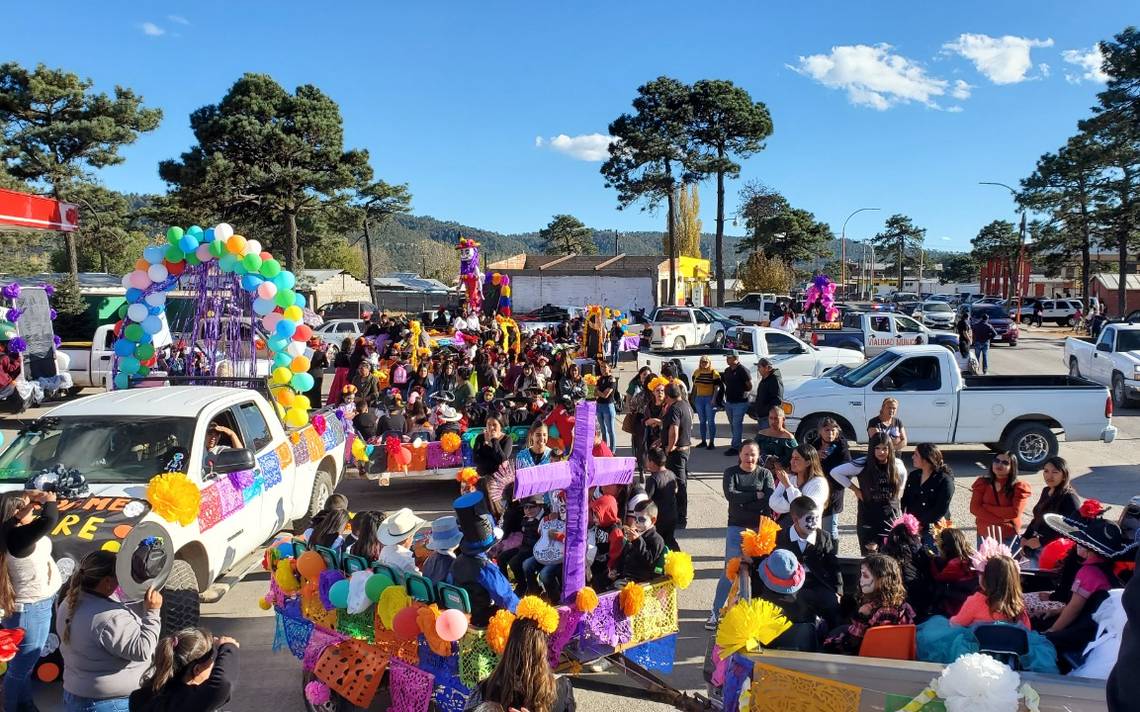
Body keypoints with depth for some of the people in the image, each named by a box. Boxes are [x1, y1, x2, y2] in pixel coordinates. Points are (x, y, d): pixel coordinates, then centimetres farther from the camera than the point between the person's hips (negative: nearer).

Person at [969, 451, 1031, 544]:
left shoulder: (1019, 487, -3)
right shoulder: (982, 483, 3)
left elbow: (1014, 512, -17)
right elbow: (974, 508, -8)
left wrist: (985, 507, -12)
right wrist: (1001, 520, -17)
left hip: (1009, 538, -2)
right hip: (984, 536, 2)